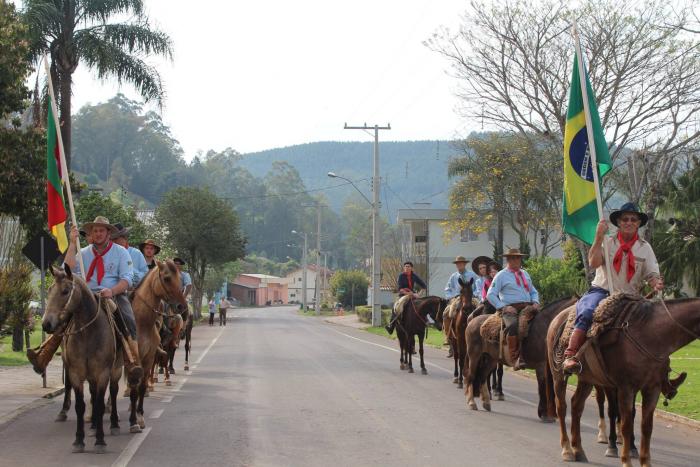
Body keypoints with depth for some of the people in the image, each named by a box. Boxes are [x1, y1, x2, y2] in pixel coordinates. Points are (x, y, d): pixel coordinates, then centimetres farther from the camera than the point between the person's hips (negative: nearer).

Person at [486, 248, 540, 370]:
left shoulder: (525, 274, 24)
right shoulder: (501, 275, 7)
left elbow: (533, 292, 30)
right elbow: (490, 295, 1)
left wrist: (535, 302, 8)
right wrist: (503, 307, -11)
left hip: (528, 307, 6)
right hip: (511, 308, -6)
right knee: (513, 326, -36)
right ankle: (515, 359, -37)